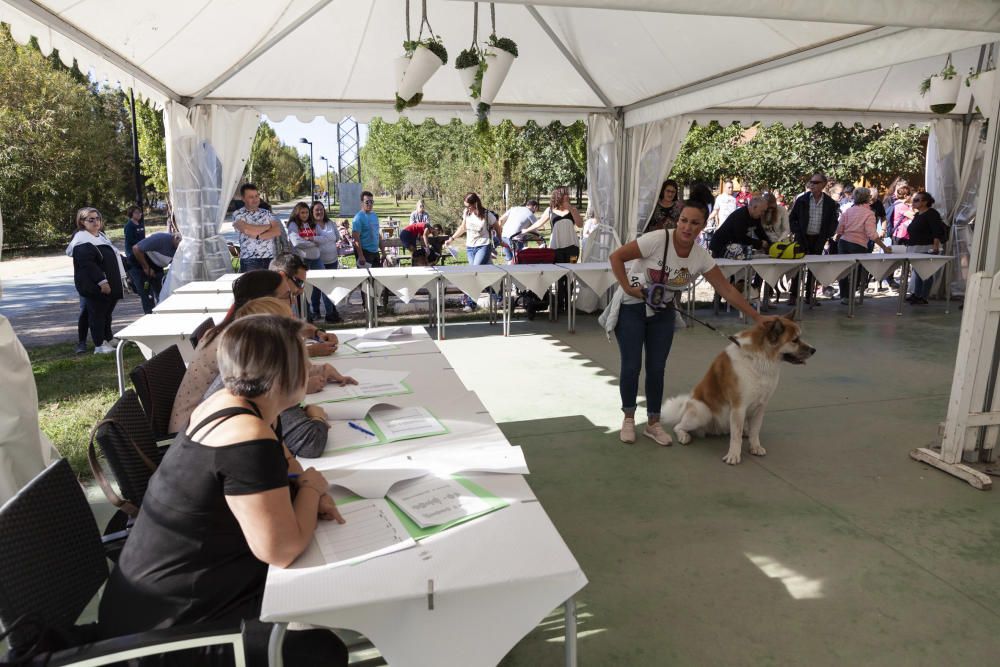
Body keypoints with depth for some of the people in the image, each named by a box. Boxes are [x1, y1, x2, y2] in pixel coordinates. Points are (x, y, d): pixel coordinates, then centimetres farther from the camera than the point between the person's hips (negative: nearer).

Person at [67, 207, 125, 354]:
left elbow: (113, 256, 25)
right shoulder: (82, 240, -14)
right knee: (97, 313, -3)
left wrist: (121, 277, 24)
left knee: (107, 312, 17)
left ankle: (108, 340, 28)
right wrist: (102, 281, -28)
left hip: (109, 284, 9)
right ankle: (99, 345, 3)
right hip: (95, 287, -9)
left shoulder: (101, 236, 16)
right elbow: (87, 263, -24)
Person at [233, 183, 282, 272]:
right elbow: (248, 230, -15)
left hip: (270, 259, 3)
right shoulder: (238, 214, 4)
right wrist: (268, 226, -1)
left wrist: (258, 236, -12)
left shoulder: (266, 213, 15)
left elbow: (277, 231, 1)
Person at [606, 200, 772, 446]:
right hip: (631, 308, -4)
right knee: (632, 366, -3)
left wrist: (757, 317, -5)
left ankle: (653, 423, 19)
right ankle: (628, 419, 18)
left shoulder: (701, 256, -10)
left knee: (656, 368, 4)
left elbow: (727, 289, -5)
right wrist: (627, 288, -21)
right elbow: (616, 257, -19)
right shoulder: (657, 240, -24)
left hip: (662, 311, 4)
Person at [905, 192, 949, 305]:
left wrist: (936, 246, -24)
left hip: (927, 249, -9)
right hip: (916, 249, 9)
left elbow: (937, 232, -18)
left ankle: (923, 298, -3)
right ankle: (916, 295, 21)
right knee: (917, 272, 14)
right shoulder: (917, 215, 17)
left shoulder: (932, 214, -10)